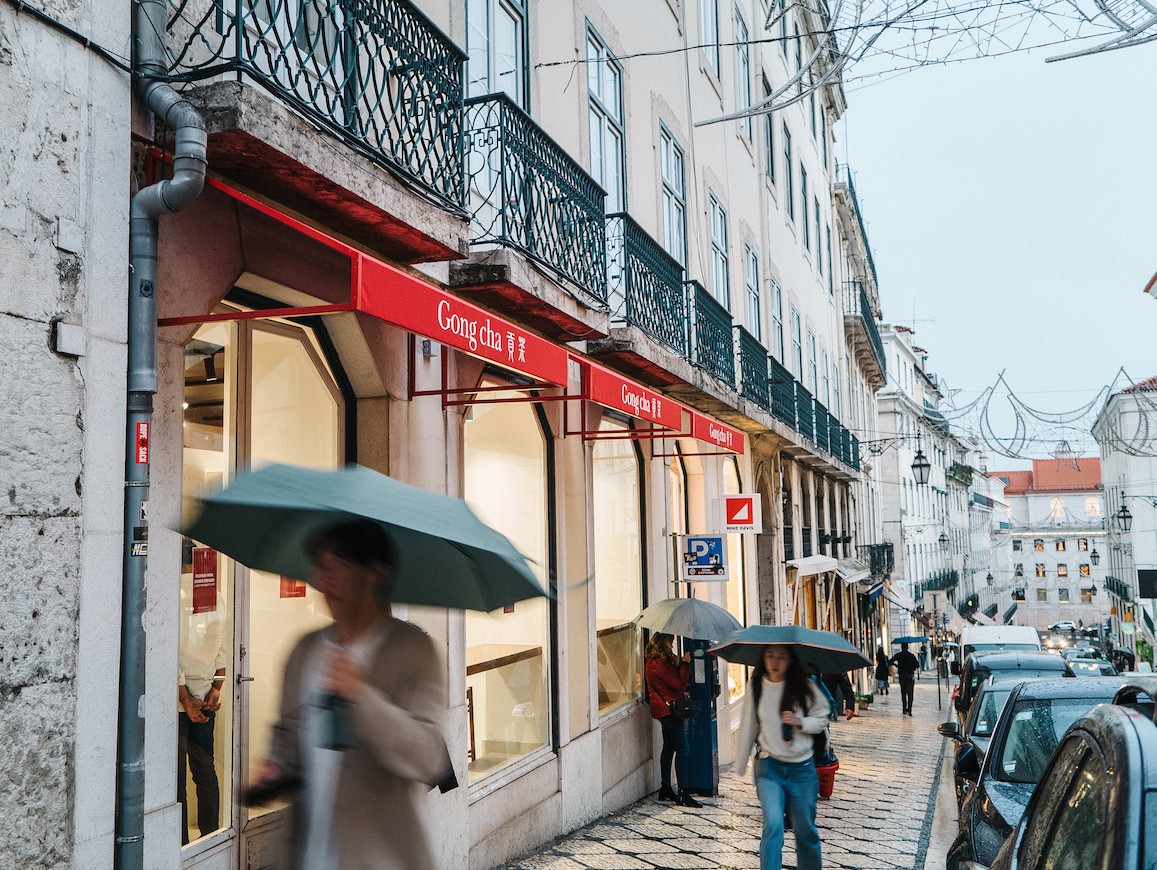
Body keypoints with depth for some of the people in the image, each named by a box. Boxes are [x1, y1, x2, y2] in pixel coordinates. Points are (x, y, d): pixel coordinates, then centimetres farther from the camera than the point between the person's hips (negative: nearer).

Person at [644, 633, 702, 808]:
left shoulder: (654, 659, 12)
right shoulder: (659, 663, -20)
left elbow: (674, 680, 17)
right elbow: (679, 684, -19)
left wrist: (677, 664, 2)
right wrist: (685, 664, -11)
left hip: (664, 709, 11)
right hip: (669, 708, -11)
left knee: (669, 747, 16)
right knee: (682, 749, -10)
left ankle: (665, 788, 23)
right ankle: (683, 793, -10)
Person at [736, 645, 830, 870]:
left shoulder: (804, 686, -4)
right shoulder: (755, 686, -1)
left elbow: (822, 719, 4)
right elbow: (748, 726, 9)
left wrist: (800, 722, -16)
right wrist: (741, 765, 14)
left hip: (802, 768, 0)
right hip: (770, 767, 0)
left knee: (805, 828, 10)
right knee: (773, 823, -17)